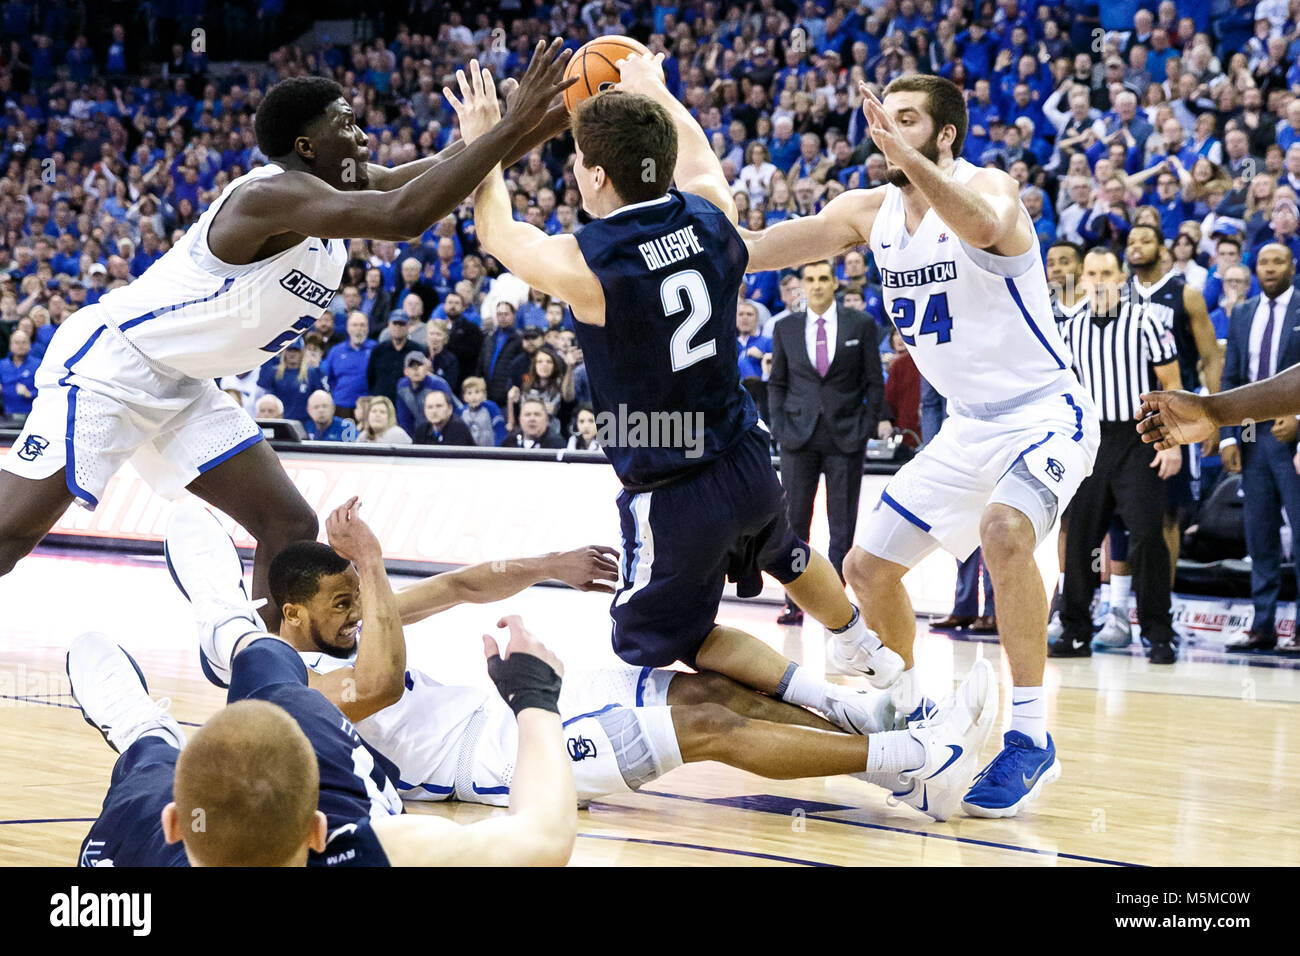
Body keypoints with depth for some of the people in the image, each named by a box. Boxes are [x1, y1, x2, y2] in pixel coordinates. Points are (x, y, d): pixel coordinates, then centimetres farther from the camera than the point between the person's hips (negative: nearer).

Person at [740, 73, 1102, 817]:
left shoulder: (988, 187, -18)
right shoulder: (870, 211, 2)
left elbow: (981, 227, -43)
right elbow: (770, 247, -4)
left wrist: (906, 156, -56)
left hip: (1044, 414, -8)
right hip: (970, 427, 8)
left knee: (1003, 528, -36)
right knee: (868, 567, 10)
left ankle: (1033, 738, -27)